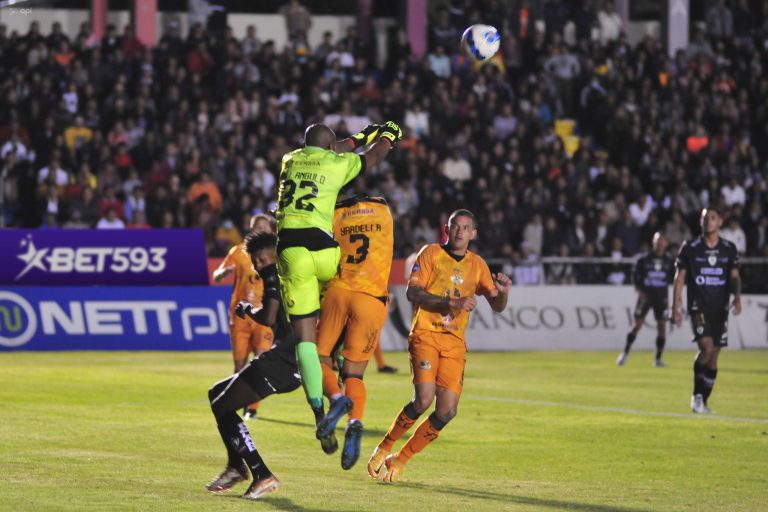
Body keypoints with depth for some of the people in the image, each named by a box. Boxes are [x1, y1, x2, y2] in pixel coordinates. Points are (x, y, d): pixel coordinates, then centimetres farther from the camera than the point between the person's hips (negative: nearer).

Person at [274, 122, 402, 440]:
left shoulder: (290, 160, 19)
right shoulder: (337, 163, 9)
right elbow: (373, 157, 29)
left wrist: (360, 137, 54)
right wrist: (387, 137, 51)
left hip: (290, 250, 2)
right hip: (322, 247, -2)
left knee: (304, 333, -2)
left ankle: (319, 411, -10)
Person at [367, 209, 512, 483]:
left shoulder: (477, 265, 13)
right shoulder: (431, 253, 1)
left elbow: (497, 306, 14)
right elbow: (412, 292, -11)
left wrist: (503, 292, -10)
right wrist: (453, 302, -21)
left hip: (455, 342, 4)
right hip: (425, 334, -4)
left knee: (447, 411, -8)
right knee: (424, 399, -23)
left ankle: (400, 459, 10)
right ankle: (384, 448, -1)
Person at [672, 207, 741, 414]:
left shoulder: (729, 249, 6)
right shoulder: (690, 248, -1)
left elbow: (735, 276, 8)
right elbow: (679, 278, 2)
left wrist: (737, 297, -12)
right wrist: (675, 308, -3)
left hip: (720, 309, 3)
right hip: (698, 307, -3)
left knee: (714, 356, 4)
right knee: (707, 348, -21)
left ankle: (703, 401, 15)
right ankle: (697, 395, -5)